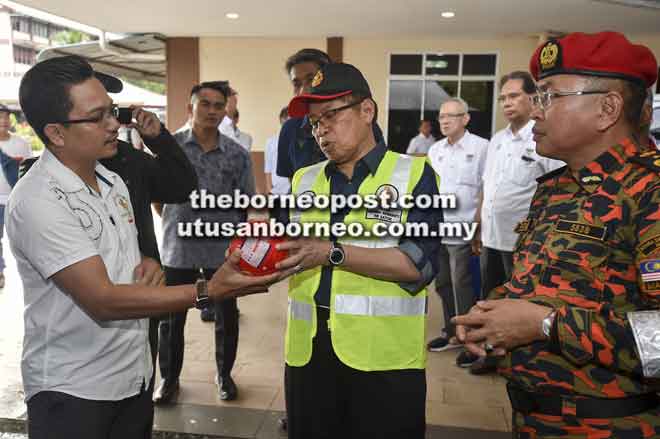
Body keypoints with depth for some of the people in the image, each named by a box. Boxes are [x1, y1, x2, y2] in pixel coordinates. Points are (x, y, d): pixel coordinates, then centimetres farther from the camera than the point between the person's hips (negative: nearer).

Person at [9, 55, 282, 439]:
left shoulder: (112, 180, 5)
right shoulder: (38, 202, -21)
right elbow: (104, 300, -25)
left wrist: (148, 264, -7)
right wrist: (208, 291, -29)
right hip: (72, 392, -7)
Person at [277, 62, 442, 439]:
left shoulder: (413, 173, -3)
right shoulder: (303, 180, 13)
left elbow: (418, 264, -14)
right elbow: (290, 251, 13)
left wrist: (332, 253, -20)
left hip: (385, 357, -4)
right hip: (306, 353, 5)